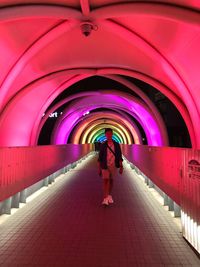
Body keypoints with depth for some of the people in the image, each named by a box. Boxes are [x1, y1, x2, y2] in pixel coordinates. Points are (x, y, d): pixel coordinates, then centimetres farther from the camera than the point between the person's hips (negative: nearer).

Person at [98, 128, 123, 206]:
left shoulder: (116, 144, 1)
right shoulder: (103, 145, -1)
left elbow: (119, 156, 3)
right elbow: (100, 158, 2)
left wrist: (121, 167, -2)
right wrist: (99, 168, 1)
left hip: (113, 166, 2)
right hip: (105, 166, -1)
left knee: (111, 180, 13)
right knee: (105, 180, -8)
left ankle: (109, 195, 32)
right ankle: (105, 198, -4)